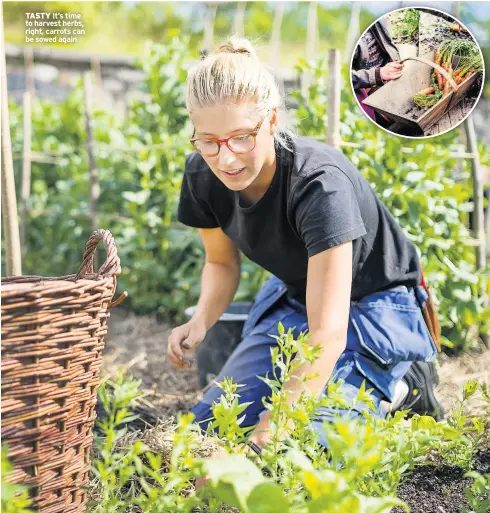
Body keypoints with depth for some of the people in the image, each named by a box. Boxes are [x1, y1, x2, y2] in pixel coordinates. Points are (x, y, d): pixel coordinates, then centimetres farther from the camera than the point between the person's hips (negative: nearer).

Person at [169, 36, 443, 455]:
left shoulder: (320, 184, -36)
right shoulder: (203, 175, -16)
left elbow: (328, 334, -41)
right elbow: (222, 262, 4)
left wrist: (264, 438, -47)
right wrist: (201, 320, -19)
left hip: (373, 307, -6)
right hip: (294, 298, 6)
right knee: (210, 425, -3)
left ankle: (401, 386, 4)